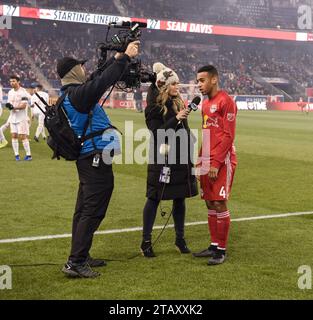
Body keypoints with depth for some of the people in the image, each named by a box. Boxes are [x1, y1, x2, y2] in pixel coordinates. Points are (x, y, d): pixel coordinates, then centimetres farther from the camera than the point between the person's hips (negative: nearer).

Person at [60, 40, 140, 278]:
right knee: (92, 211, -7)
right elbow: (105, 80, -19)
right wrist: (126, 57, -8)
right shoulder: (79, 93, -16)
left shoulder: (70, 94, 12)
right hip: (96, 159, -10)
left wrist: (117, 58, 21)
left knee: (85, 209, 16)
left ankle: (81, 257, 25)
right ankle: (75, 263, -5)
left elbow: (99, 77, 21)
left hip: (88, 159, 10)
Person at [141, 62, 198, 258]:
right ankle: (146, 241, 11)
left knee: (180, 199, 12)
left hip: (181, 158, 7)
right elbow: (157, 133, -18)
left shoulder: (178, 102, 10)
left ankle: (180, 239, 24)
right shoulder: (154, 107, -10)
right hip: (163, 159, -6)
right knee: (154, 199, 1)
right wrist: (177, 119, -22)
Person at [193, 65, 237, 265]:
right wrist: (201, 158, 14)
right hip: (207, 162, 8)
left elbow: (228, 136, -15)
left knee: (220, 204, -5)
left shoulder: (226, 101, -10)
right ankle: (214, 246, 20)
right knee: (210, 204, 11)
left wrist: (216, 163, -18)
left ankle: (222, 250, 4)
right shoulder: (206, 104, 16)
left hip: (221, 162, -8)